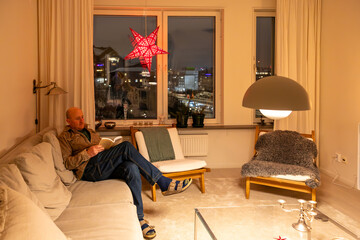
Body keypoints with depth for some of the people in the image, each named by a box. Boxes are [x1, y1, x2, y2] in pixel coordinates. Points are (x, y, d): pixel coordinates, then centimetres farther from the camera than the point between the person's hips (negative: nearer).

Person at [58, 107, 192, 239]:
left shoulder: (89, 131, 30)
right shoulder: (65, 137, 10)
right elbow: (67, 163, -2)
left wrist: (111, 149, 10)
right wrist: (87, 153, -14)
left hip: (106, 168, 6)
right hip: (89, 170, -6)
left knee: (131, 168, -30)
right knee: (126, 146, -27)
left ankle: (138, 218, -24)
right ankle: (164, 183, -25)